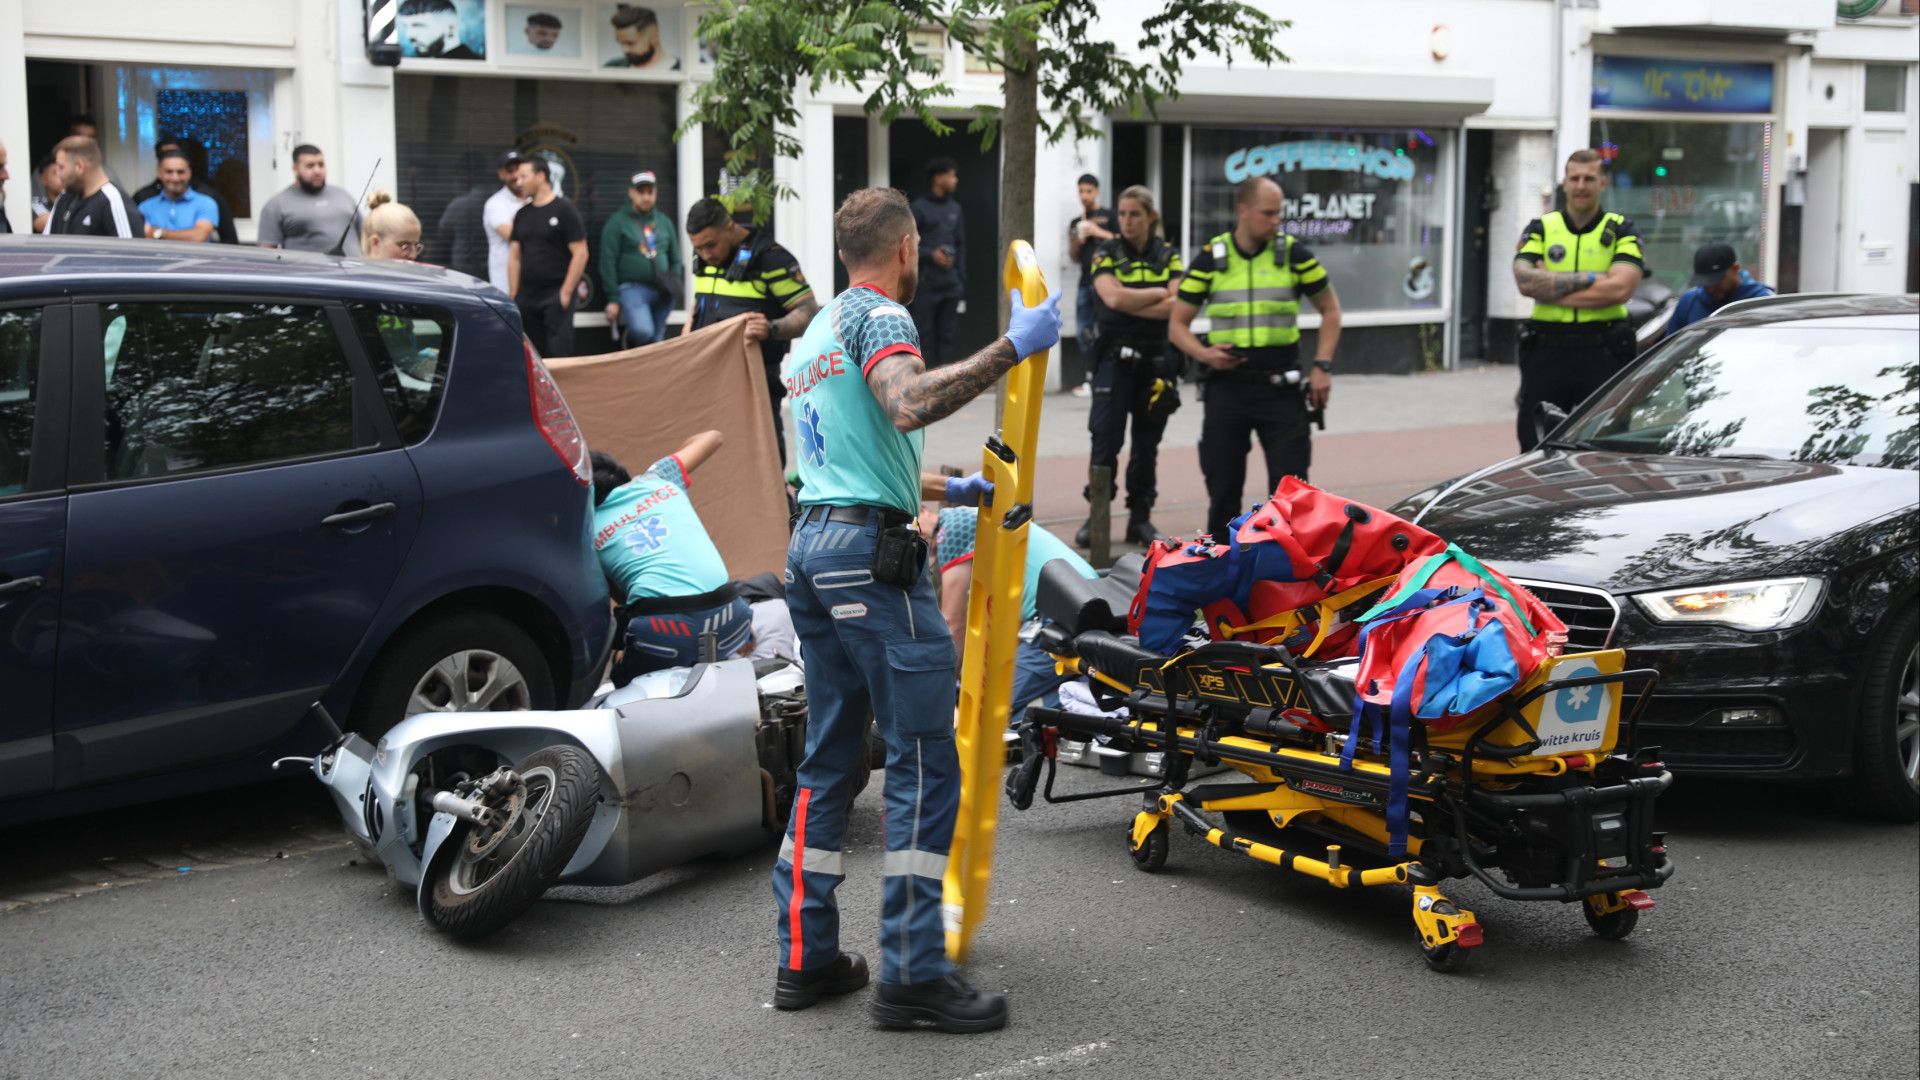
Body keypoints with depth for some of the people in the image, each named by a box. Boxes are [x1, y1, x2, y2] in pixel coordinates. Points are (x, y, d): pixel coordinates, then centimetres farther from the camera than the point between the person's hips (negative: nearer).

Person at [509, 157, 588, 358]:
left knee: (558, 355, -10)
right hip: (526, 296, 6)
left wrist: (566, 292, -12)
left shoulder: (564, 210, -4)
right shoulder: (522, 214, 14)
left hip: (556, 296, -6)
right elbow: (514, 256, 16)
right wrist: (513, 296, 9)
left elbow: (580, 253, -8)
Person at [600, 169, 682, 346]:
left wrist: (675, 282, 2)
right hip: (632, 288, -5)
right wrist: (613, 299, -9)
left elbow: (675, 258, 20)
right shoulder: (618, 222, -1)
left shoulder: (664, 222, 15)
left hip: (662, 292, 5)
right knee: (643, 331, -28)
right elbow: (608, 263, -4)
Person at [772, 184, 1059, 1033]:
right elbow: (910, 406, -27)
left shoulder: (815, 333, 24)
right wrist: (1010, 349, -27)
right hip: (873, 555, -10)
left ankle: (807, 956, 15)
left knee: (829, 759, 12)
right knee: (923, 764, -7)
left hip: (811, 545, 10)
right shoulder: (878, 315, -5)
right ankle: (911, 973, -6)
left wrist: (951, 490, 35)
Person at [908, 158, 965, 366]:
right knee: (924, 335, -3)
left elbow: (961, 245, 16)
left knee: (946, 335, 6)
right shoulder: (919, 208, -3)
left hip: (951, 284, 5)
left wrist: (961, 277, 7)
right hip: (926, 284, -5)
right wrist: (931, 255, -16)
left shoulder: (955, 209, 13)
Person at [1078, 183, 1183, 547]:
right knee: (1106, 439, -7)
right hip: (1116, 357, -2)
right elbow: (1113, 297, -16)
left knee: (1147, 442, 7)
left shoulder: (1169, 256, 5)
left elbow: (1174, 308, -8)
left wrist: (1131, 302, -14)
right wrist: (1159, 292, -9)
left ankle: (1140, 517, 15)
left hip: (1157, 360, 2)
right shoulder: (1106, 254, 1)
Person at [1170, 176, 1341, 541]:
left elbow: (1329, 310, 11)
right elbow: (1178, 324, 6)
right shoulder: (1210, 258, 2)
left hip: (1281, 388, 0)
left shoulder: (1294, 254, 2)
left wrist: (1322, 366, -1)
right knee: (1223, 486, 6)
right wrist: (1203, 353, -14)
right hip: (1226, 387, 1)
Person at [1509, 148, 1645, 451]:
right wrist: (1589, 278, -12)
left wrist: (1551, 288, -10)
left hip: (1603, 354, -1)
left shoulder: (1621, 230, 5)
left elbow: (1620, 288, -12)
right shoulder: (1540, 228, 9)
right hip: (1545, 351, 2)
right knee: (1536, 448, 5)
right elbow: (1525, 280, -9)